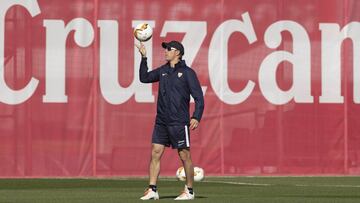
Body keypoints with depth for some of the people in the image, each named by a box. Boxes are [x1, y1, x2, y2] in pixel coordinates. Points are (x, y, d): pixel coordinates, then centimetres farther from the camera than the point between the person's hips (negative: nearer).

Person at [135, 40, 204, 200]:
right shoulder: (163, 71, 13)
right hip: (161, 121, 6)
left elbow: (198, 97, -6)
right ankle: (152, 190, 0)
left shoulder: (187, 73, -4)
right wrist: (143, 58, 9)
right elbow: (144, 78, 19)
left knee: (184, 156, 0)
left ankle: (189, 191, 9)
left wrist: (196, 117, -16)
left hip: (179, 122, -6)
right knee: (155, 153, -1)